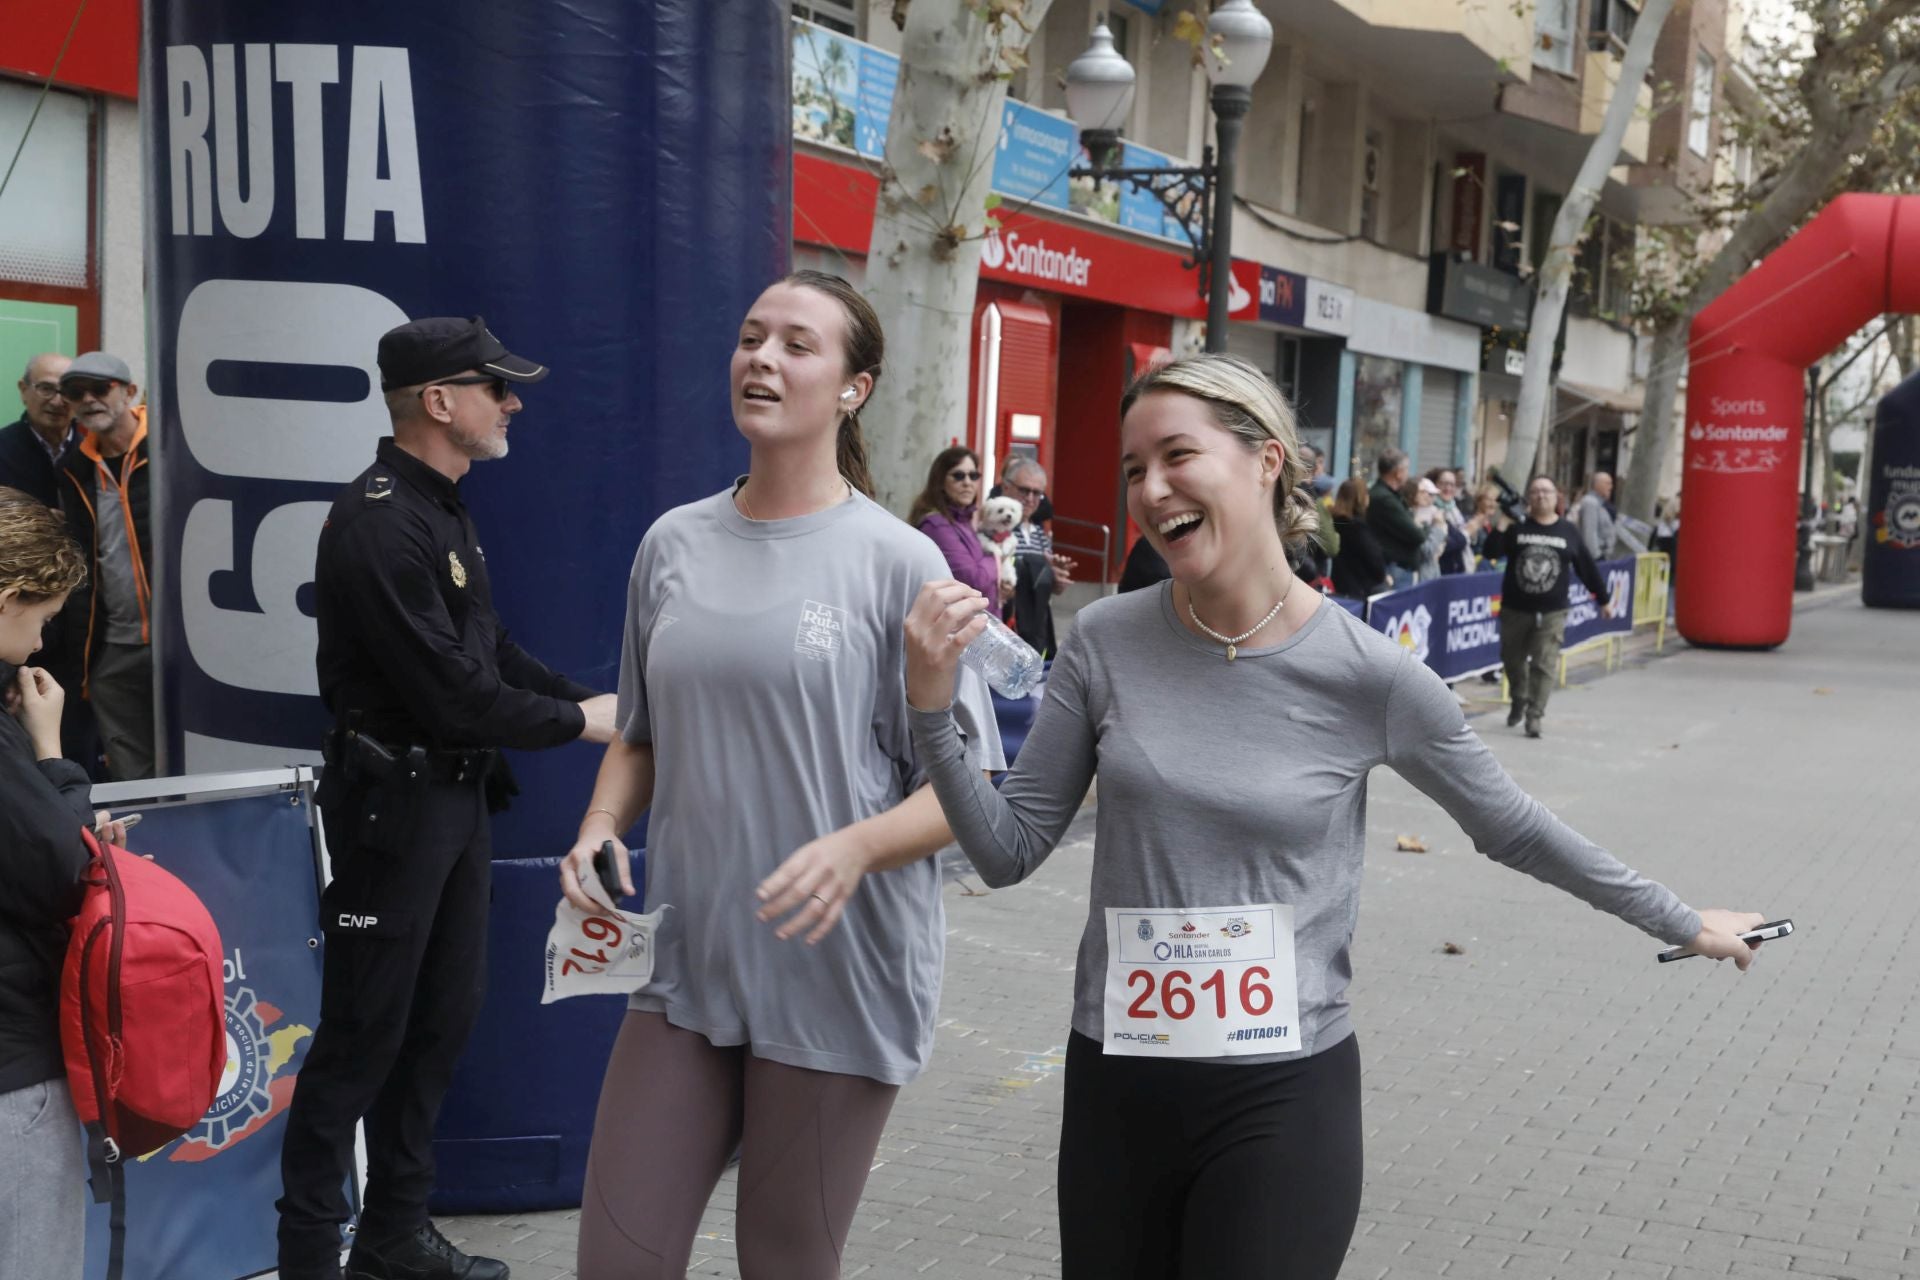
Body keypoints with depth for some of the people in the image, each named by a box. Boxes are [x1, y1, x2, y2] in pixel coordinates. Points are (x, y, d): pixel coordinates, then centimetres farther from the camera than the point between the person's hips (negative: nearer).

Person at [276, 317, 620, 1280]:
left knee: (442, 1018, 15)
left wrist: (588, 697, 3)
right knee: (366, 1032, -1)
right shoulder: (379, 522, -20)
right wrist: (574, 722, -11)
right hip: (394, 796, -10)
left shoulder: (443, 510, 12)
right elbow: (450, 690, -22)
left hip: (456, 794, 10)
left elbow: (489, 649, 15)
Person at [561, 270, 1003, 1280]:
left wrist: (856, 849, -26)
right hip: (685, 967, 4)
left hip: (840, 979, -4)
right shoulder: (673, 544, 6)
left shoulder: (899, 562, -8)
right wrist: (601, 827, -3)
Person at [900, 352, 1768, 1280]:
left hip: (1285, 1094, -2)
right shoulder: (1106, 643, -5)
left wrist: (1682, 924, 13)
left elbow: (1513, 830, 4)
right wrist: (932, 708, -15)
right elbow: (1010, 850, -2)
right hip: (1115, 1082, 3)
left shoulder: (1368, 674, -10)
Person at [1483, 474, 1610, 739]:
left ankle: (1534, 716, -6)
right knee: (1513, 659, 15)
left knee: (1544, 665, -9)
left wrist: (1603, 599, 12)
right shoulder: (1517, 527, 0)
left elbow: (1587, 567, 7)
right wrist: (1503, 525, -21)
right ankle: (1518, 701, 39)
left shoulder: (1568, 531, 2)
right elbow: (1491, 552, -11)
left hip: (1552, 613, -1)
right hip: (1515, 609, 1)